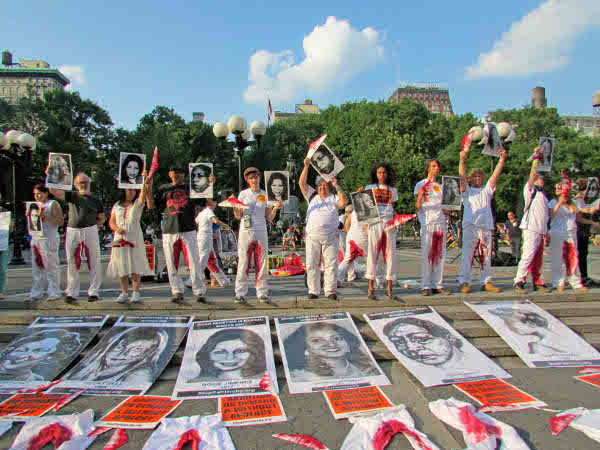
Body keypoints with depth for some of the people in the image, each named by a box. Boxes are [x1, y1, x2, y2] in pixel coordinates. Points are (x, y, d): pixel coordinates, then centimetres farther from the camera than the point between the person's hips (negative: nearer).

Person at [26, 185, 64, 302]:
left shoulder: (53, 204, -1)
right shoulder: (36, 205, 20)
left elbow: (61, 221, -9)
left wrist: (45, 216, -18)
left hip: (49, 238, -7)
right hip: (36, 238, 7)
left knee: (51, 266, -6)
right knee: (36, 267, 7)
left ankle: (54, 293, -2)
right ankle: (35, 293, 13)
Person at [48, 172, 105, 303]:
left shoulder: (96, 200, 10)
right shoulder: (72, 196, 13)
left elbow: (101, 218, 13)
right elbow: (54, 191, 5)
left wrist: (93, 227, 0)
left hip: (90, 231, -1)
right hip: (72, 232, 1)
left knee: (93, 263, -2)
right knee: (72, 263, 4)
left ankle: (93, 292, 6)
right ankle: (72, 293, 11)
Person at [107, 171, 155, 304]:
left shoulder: (138, 203, 6)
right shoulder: (117, 205, 14)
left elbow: (143, 192, -14)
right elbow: (111, 222, 13)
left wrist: (144, 180, -32)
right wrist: (117, 228, -10)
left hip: (135, 238, -2)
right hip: (120, 238, 3)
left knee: (135, 266, -6)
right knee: (122, 266, 3)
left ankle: (136, 293, -2)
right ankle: (124, 293, 10)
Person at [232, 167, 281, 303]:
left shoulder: (266, 195, 10)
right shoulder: (243, 194, 7)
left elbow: (269, 218, 9)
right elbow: (238, 216, 5)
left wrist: (275, 209, -8)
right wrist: (234, 206, -12)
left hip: (261, 232, 1)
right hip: (245, 232, -1)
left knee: (261, 264, 1)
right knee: (243, 262, -3)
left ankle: (262, 293, 7)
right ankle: (240, 293, 4)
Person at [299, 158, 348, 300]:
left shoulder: (334, 198, 13)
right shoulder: (312, 196, 17)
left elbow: (344, 202, -7)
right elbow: (302, 183, 7)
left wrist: (337, 186, -9)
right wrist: (306, 166, -2)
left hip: (330, 237, -1)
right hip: (312, 236, 1)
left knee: (331, 264, -3)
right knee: (311, 264, 1)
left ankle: (330, 291, 3)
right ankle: (313, 291, 9)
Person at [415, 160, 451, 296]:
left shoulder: (441, 186, 20)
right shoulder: (420, 185, 4)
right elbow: (418, 208, -4)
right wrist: (419, 197, -23)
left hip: (440, 222, 5)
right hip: (427, 223, -5)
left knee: (440, 255, 4)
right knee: (426, 254, -7)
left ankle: (438, 285, 10)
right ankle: (425, 286, -3)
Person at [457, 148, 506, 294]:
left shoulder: (487, 190, 21)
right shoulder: (467, 190, 12)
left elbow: (495, 175, 10)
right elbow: (462, 177, -4)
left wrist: (502, 159, -1)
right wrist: (462, 160, -18)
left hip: (486, 227, 4)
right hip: (470, 226, -4)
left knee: (486, 257, 8)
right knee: (468, 255, -7)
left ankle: (486, 282, 15)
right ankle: (465, 283, -5)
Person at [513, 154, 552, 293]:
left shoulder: (542, 195, 26)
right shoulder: (530, 190, 4)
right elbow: (533, 175, -10)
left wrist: (546, 231, 22)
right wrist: (536, 158, -7)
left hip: (540, 230, 8)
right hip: (531, 229, -8)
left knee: (538, 258, 8)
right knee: (528, 256, -13)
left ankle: (537, 282, 14)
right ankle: (518, 282, -11)